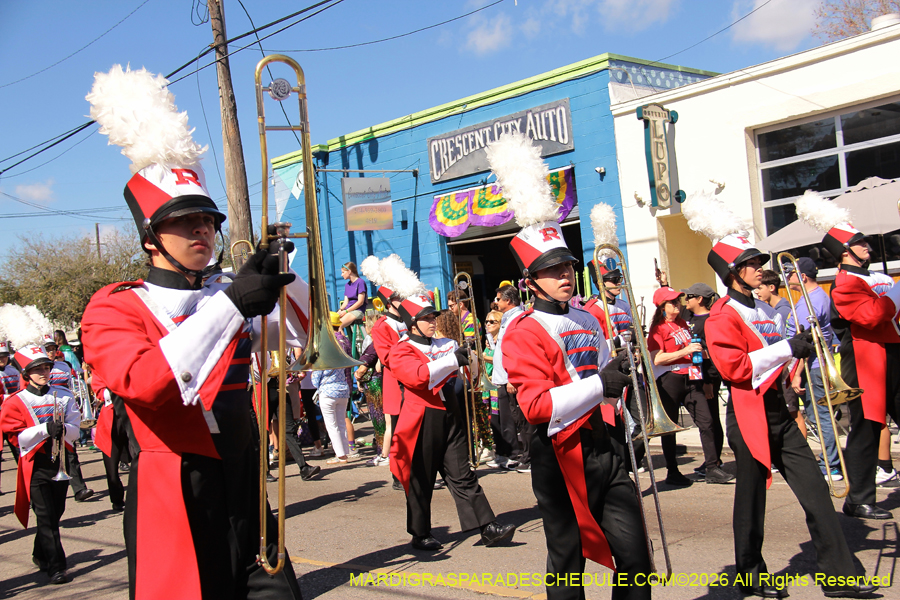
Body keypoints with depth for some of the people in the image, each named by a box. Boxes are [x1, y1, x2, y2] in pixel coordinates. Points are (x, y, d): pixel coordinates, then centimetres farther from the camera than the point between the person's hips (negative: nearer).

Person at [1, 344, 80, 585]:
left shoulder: (64, 395, 5)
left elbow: (75, 429, 1)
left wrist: (62, 428, -21)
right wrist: (45, 428, -23)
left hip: (61, 459, 4)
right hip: (36, 464, -4)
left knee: (56, 512, 14)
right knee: (46, 517, -4)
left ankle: (41, 555, 36)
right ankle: (56, 566, 0)